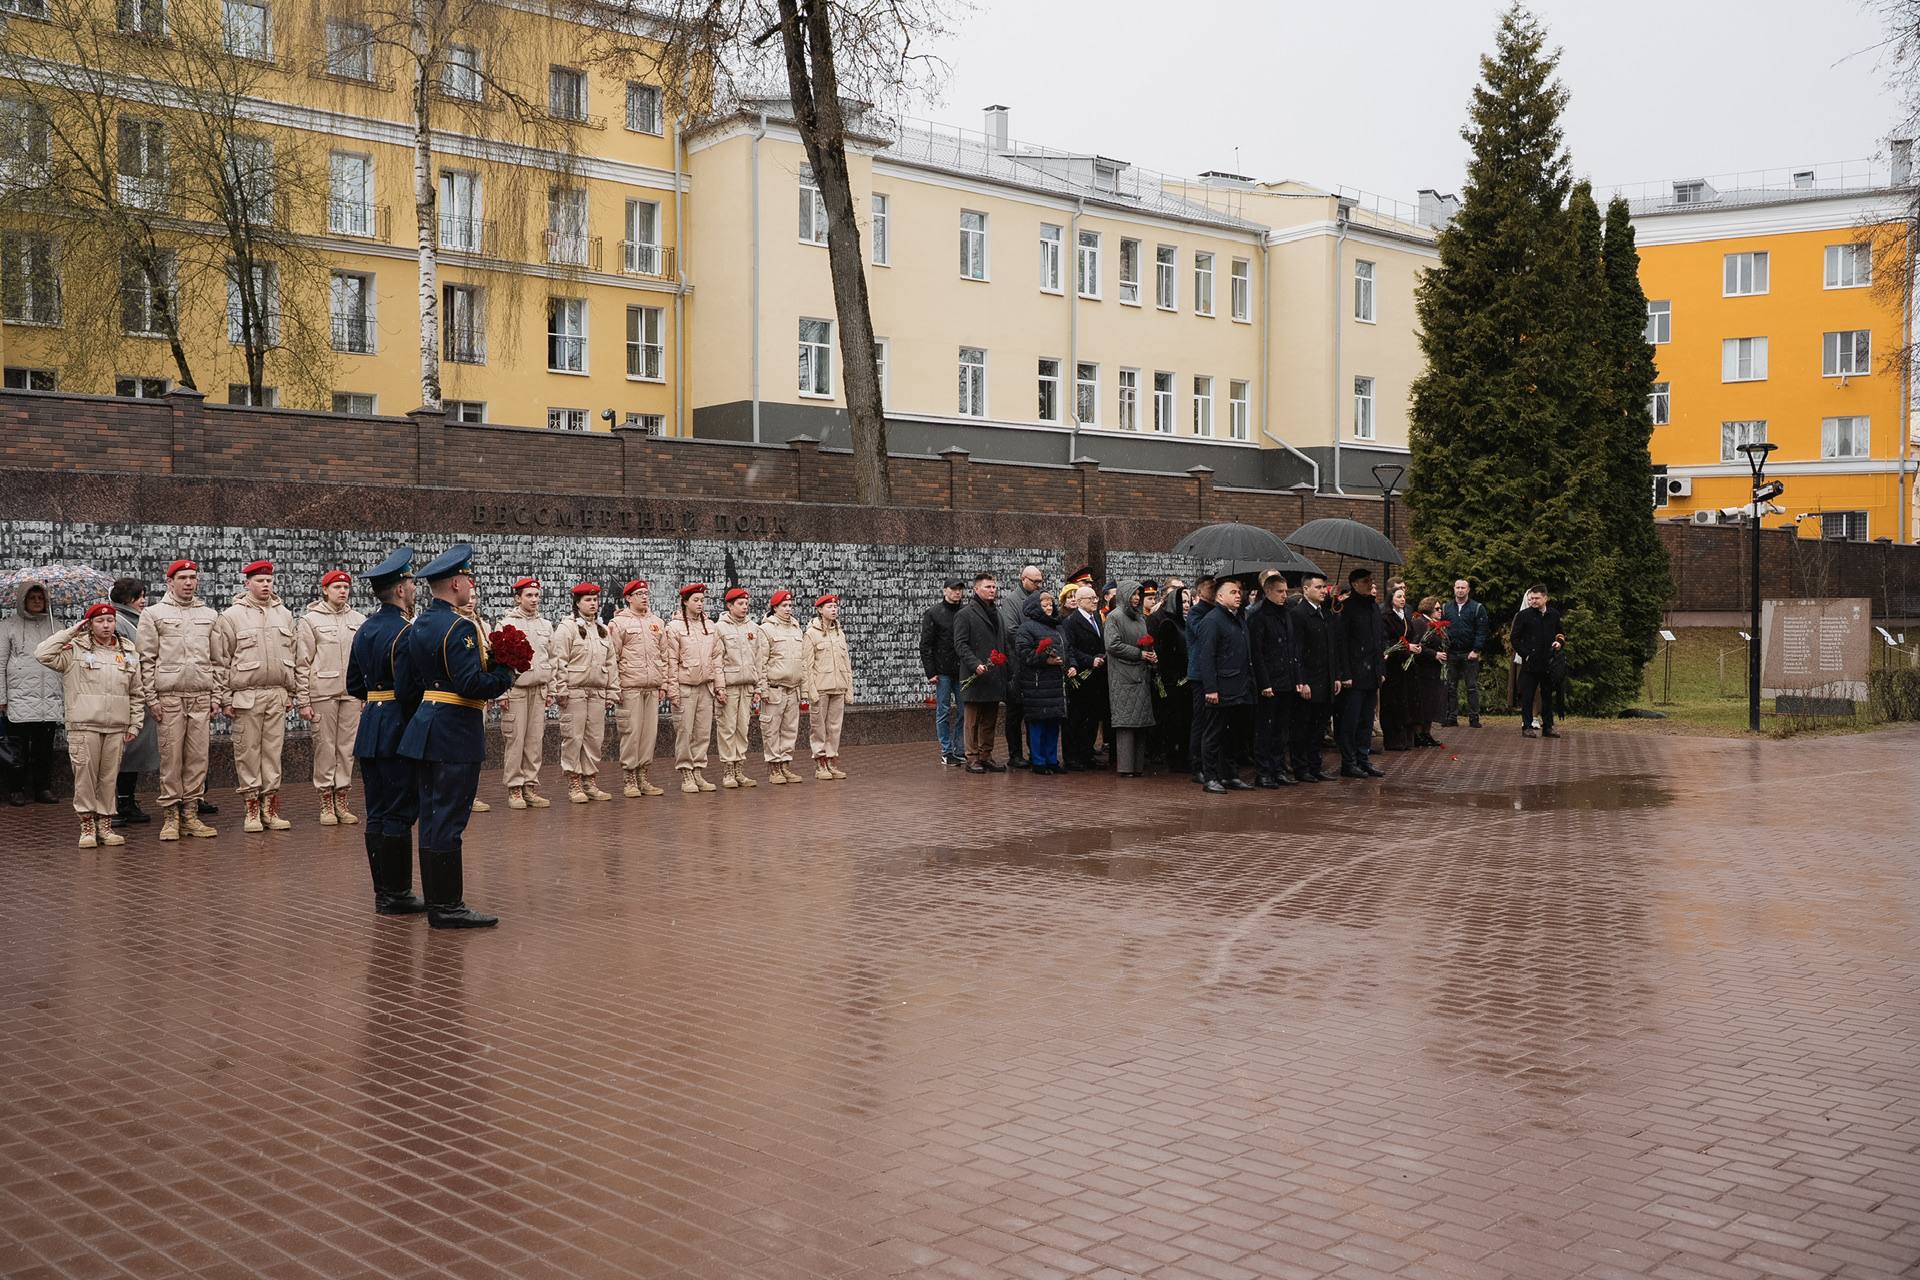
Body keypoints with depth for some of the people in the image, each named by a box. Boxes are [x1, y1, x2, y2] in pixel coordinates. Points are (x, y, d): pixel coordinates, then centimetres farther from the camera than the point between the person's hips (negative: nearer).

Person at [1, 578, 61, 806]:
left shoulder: (53, 626, 16)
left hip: (49, 700, 3)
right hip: (19, 699, -3)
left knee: (45, 748, 6)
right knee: (19, 748, -1)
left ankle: (44, 788, 12)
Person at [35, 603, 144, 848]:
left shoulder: (129, 653, 13)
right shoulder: (75, 650, 3)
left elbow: (136, 694, 15)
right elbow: (42, 654, -12)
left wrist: (135, 725, 8)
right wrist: (70, 633, -7)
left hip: (116, 727, 3)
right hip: (84, 726, -3)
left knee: (109, 777, 6)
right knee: (85, 775, -3)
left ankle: (105, 825, 13)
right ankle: (87, 826, 5)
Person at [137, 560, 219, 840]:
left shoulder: (209, 614, 15)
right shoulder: (154, 614, 5)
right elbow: (147, 659, 1)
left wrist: (215, 698, 9)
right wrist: (151, 698, -5)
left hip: (201, 696, 3)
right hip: (169, 696, -3)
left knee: (198, 757, 1)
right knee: (171, 757, -3)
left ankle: (190, 813, 8)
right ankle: (171, 815, 3)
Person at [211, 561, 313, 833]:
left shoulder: (284, 615, 13)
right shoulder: (231, 616, 0)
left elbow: (298, 661, 14)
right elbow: (220, 661, -1)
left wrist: (303, 700, 11)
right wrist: (224, 700, -5)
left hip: (278, 695, 3)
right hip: (246, 695, -3)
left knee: (273, 751, 5)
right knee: (248, 751, 1)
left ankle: (270, 808, 12)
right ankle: (252, 809, 9)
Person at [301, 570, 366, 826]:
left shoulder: (359, 619, 11)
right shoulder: (310, 619, 1)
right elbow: (304, 661, -1)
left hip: (352, 692, 4)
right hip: (323, 691, -3)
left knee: (347, 746, 5)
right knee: (325, 746, -1)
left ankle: (341, 802, 13)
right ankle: (326, 805, 6)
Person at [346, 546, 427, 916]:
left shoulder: (365, 629, 12)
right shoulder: (405, 631, -15)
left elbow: (354, 685, 18)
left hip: (370, 729, 9)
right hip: (399, 731, -8)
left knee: (378, 814, 11)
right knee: (399, 815, -3)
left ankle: (383, 892, 16)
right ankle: (395, 895, 0)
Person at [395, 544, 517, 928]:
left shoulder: (416, 626, 12)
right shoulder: (460, 627, -16)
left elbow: (404, 687, 14)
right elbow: (472, 684, -24)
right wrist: (505, 674, -8)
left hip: (426, 732, 9)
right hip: (456, 736, -9)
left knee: (432, 817, 12)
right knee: (449, 819, -6)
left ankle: (436, 902, 19)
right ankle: (448, 907, -1)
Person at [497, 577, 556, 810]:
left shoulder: (546, 625, 15)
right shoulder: (507, 624, 0)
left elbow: (552, 659, 18)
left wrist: (551, 690, 13)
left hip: (539, 690, 4)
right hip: (515, 688, -4)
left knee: (536, 740, 4)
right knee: (515, 739, -5)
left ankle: (531, 786, 10)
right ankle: (514, 789, 1)